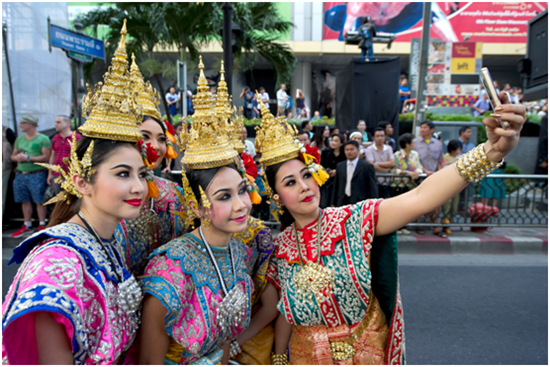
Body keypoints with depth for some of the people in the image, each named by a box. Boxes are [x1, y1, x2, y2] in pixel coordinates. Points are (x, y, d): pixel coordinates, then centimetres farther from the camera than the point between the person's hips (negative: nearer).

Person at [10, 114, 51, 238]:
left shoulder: (43, 139, -4)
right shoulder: (19, 139, 17)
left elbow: (46, 157, -13)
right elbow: (13, 155, 20)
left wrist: (28, 158, -16)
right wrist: (17, 157, -4)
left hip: (36, 175, -6)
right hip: (20, 175, 6)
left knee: (39, 201, -2)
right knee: (25, 201, 11)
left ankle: (42, 225, 8)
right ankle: (27, 226, 21)